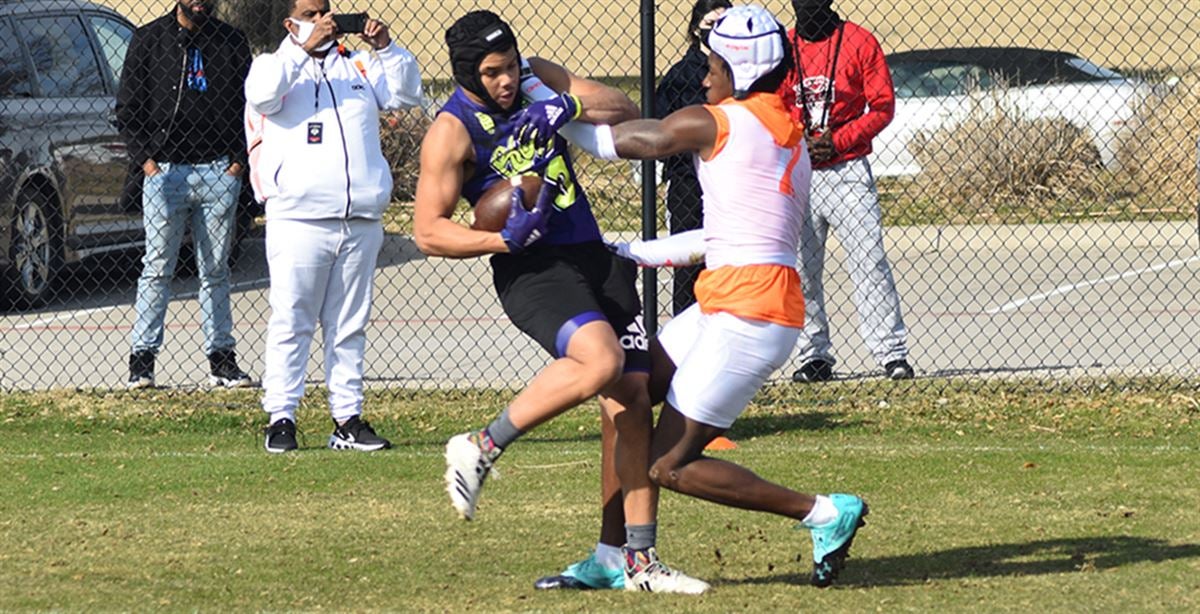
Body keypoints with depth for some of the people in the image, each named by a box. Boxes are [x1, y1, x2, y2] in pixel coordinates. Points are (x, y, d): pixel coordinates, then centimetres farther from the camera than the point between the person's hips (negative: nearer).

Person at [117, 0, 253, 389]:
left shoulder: (230, 41, 11)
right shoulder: (149, 39, 5)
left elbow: (249, 104, 14)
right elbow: (128, 108, 5)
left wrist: (239, 159, 2)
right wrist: (144, 159, -4)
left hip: (219, 171, 2)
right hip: (164, 170, -2)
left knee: (216, 270, 7)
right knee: (157, 269, -4)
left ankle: (221, 360, 10)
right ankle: (142, 360, -1)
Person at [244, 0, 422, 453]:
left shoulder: (359, 67, 18)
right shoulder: (276, 65, 8)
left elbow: (406, 93, 12)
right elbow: (262, 93, -13)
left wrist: (386, 49, -1)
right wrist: (302, 47, -18)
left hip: (361, 222, 4)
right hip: (299, 220, -4)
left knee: (349, 327, 6)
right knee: (290, 323, -6)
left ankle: (348, 419, 9)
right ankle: (280, 419, -4)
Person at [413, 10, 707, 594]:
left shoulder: (537, 79, 10)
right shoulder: (452, 130, -8)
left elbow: (625, 110, 9)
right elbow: (428, 231, -9)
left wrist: (569, 107, -11)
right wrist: (504, 238, -23)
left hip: (595, 258, 7)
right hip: (533, 270, -7)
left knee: (632, 400, 0)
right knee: (600, 359, -33)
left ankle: (639, 558, 5)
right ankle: (481, 447, -17)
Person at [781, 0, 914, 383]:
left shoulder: (860, 42, 0)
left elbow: (882, 107, -2)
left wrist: (835, 142, -12)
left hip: (848, 171, -3)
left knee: (870, 264, -9)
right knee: (801, 269, 4)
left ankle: (892, 354, -9)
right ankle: (815, 357, 12)